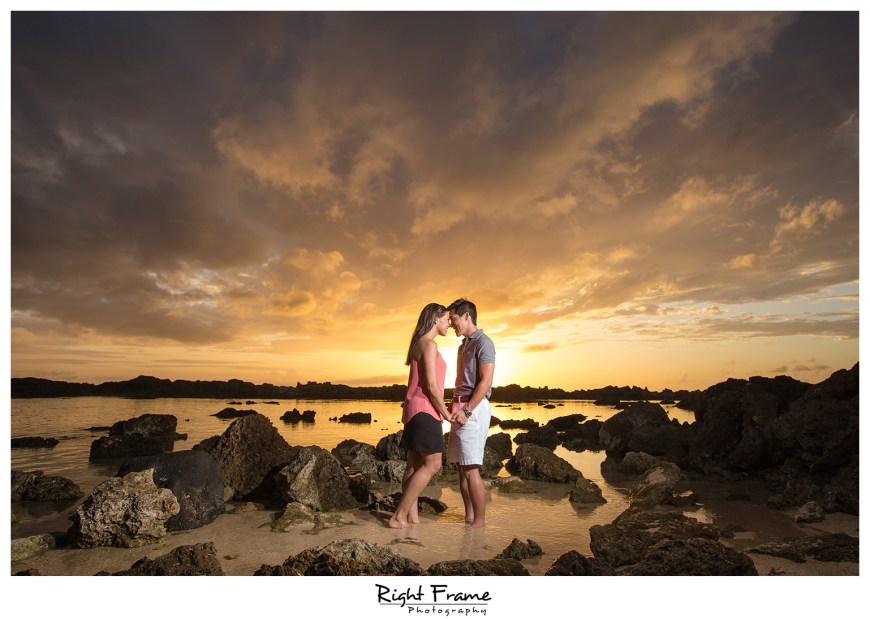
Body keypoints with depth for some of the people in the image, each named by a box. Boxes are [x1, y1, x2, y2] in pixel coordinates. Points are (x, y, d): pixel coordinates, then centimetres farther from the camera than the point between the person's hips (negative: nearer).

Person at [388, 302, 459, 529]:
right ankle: (398, 516, -6)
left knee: (415, 464, 8)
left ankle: (411, 515, 11)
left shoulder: (420, 344, 17)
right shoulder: (429, 344, -14)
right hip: (424, 410, -10)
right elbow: (431, 385, -18)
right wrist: (447, 414, -9)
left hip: (417, 410, 10)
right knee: (432, 464, -8)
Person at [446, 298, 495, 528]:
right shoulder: (463, 346, 21)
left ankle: (480, 521, 1)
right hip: (461, 409, 9)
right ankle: (469, 517, 18)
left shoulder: (483, 342, -6)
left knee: (471, 468, -9)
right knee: (462, 467, 10)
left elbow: (486, 381, -15)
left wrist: (466, 411, -18)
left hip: (474, 408, -9)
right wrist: (454, 408, 14)